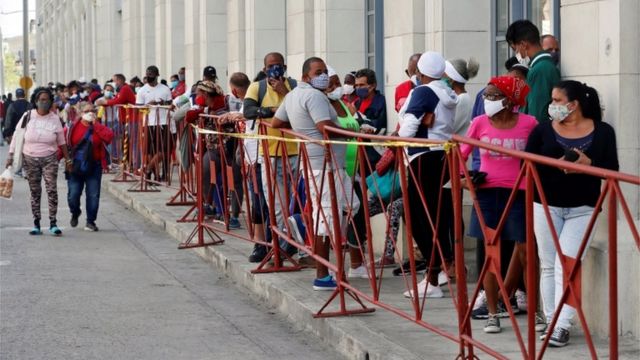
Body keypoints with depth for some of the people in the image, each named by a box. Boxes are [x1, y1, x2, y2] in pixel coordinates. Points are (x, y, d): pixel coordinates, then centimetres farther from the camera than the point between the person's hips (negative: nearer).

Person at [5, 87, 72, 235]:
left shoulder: (55, 119, 0)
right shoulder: (27, 117, -2)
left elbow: (61, 141, 8)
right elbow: (16, 136, 3)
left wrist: (67, 159, 9)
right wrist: (11, 155, -2)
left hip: (49, 159, 0)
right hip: (30, 159, 0)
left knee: (52, 190, -9)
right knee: (34, 192, 5)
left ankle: (53, 223, -6)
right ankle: (36, 224, 10)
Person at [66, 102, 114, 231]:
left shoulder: (98, 127, 2)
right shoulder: (73, 127, -1)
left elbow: (109, 136, -19)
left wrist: (95, 124, -17)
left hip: (93, 167, 1)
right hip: (75, 166, -1)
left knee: (93, 195, -2)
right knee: (73, 195, -1)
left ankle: (90, 221, 12)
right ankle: (75, 214, 30)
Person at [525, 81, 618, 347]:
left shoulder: (602, 132, 1)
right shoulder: (543, 130, 3)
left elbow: (612, 170, -1)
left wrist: (589, 164, -20)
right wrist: (555, 165, -19)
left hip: (583, 208, -2)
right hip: (547, 205, 2)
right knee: (548, 265, 7)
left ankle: (562, 326, -12)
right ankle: (551, 321, 15)